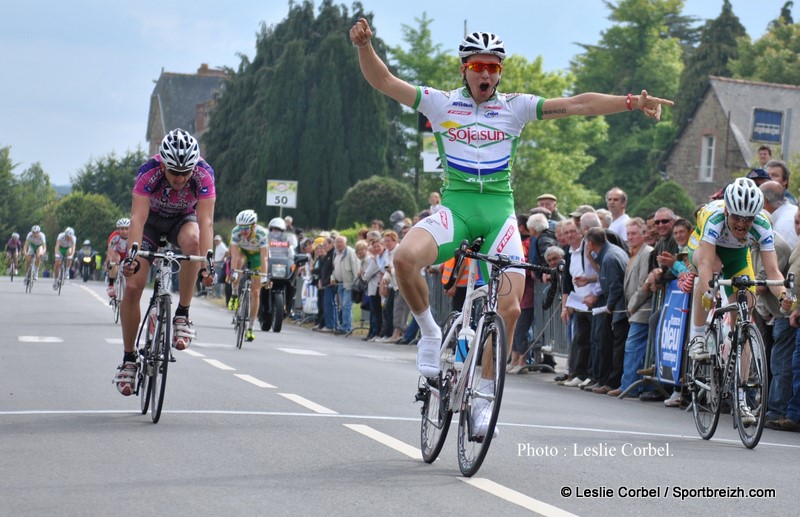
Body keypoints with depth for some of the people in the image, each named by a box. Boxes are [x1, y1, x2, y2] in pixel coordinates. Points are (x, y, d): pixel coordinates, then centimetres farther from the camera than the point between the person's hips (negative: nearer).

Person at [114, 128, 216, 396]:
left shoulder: (204, 175, -31)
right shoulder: (148, 172, -32)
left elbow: (206, 221, -36)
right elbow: (138, 218, -39)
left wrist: (206, 264, -48)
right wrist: (130, 257, -53)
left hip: (183, 219, 0)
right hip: (151, 220, 0)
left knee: (192, 240, -37)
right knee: (132, 286, -14)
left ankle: (182, 315, -22)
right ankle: (129, 359, 1)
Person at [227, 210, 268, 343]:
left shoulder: (261, 233, -35)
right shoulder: (236, 232, -32)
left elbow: (264, 257, -38)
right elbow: (234, 254, -36)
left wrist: (265, 276, -47)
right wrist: (233, 272, -48)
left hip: (256, 255, -1)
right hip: (242, 252, 1)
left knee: (255, 292, -6)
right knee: (238, 262, -38)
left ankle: (250, 328, 2)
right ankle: (235, 295, -16)